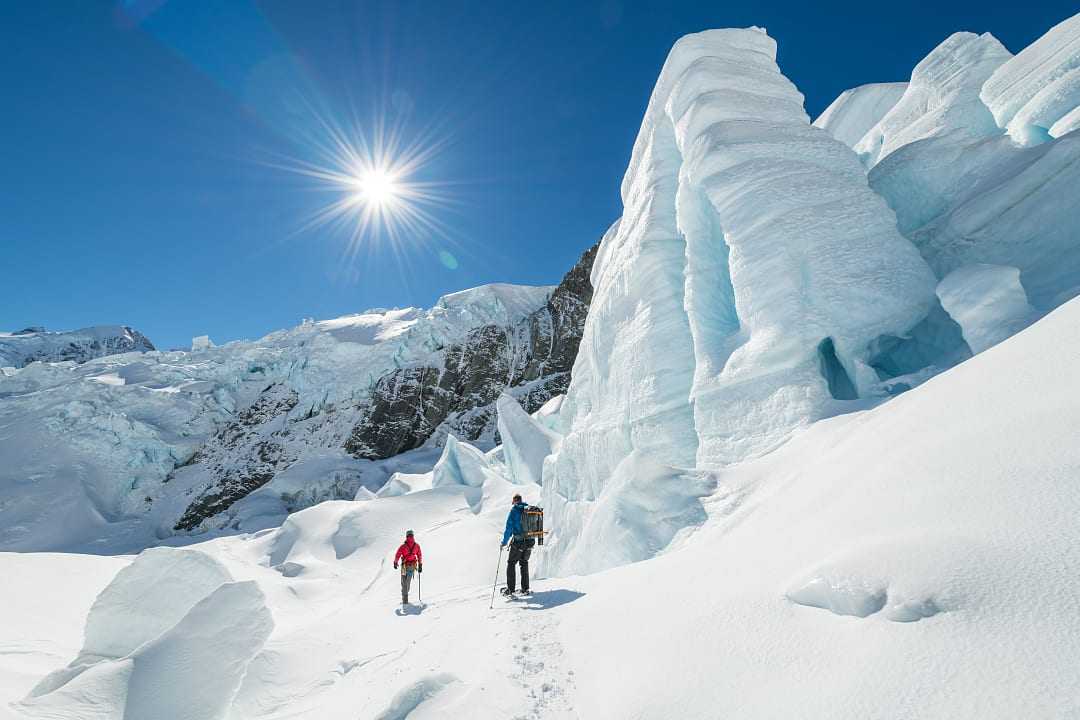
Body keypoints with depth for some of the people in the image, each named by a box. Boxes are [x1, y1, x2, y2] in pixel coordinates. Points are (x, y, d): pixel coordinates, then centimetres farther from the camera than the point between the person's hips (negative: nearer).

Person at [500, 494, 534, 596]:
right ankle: (525, 588, 21)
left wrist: (504, 542, -4)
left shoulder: (514, 510, -9)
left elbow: (509, 527, -11)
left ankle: (510, 589, 6)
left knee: (511, 563, 8)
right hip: (530, 541, 6)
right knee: (524, 563, 20)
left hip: (518, 542, -6)